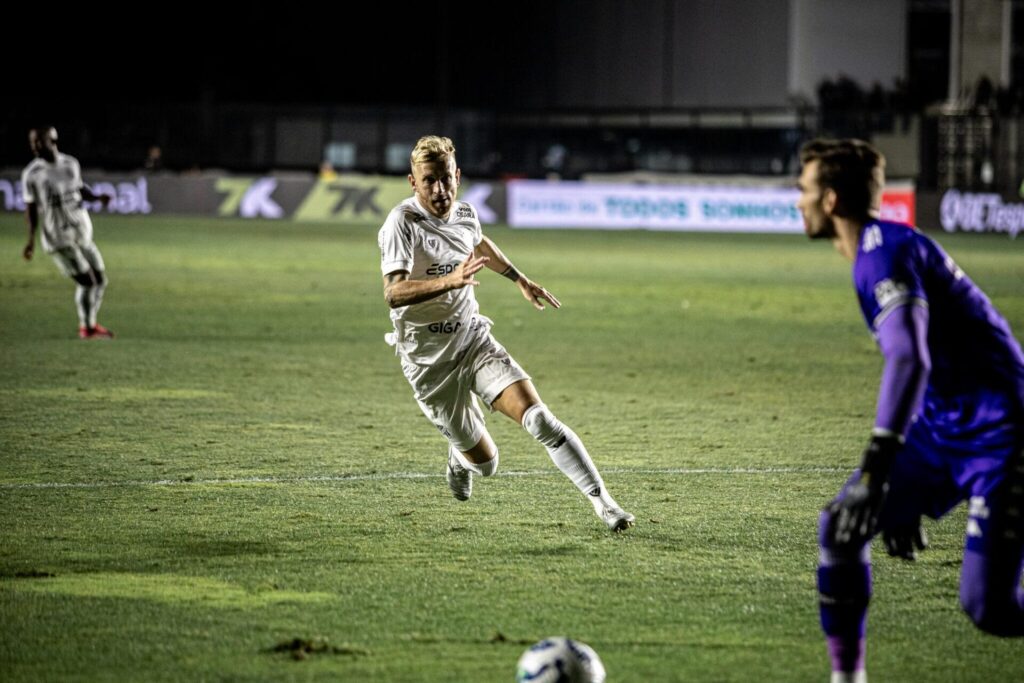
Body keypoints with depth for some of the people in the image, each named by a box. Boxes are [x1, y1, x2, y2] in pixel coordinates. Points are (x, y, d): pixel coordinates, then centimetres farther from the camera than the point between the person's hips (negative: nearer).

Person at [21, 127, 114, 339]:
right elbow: (31, 208, -2)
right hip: (58, 240, -6)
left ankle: (90, 323, 30)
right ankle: (87, 328, 13)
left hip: (83, 235, 6)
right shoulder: (32, 174, -10)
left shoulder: (70, 164, 2)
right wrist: (31, 240, -4)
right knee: (86, 281, -8)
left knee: (100, 280, 10)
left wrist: (97, 197, -1)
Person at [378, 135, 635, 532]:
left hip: (474, 340, 4)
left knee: (537, 417, -19)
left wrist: (520, 280, 34)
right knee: (485, 463, 5)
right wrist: (450, 280, -49)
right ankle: (460, 454, 43)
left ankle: (602, 502, -16)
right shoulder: (402, 223, -20)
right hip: (429, 361, -4)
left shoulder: (465, 215, 0)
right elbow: (393, 293, -35)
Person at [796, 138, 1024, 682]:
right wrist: (901, 498, 25)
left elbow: (909, 360, -33)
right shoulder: (876, 251, 14)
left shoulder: (885, 251, -18)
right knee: (841, 526, 3)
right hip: (942, 427, 10)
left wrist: (876, 473, -39)